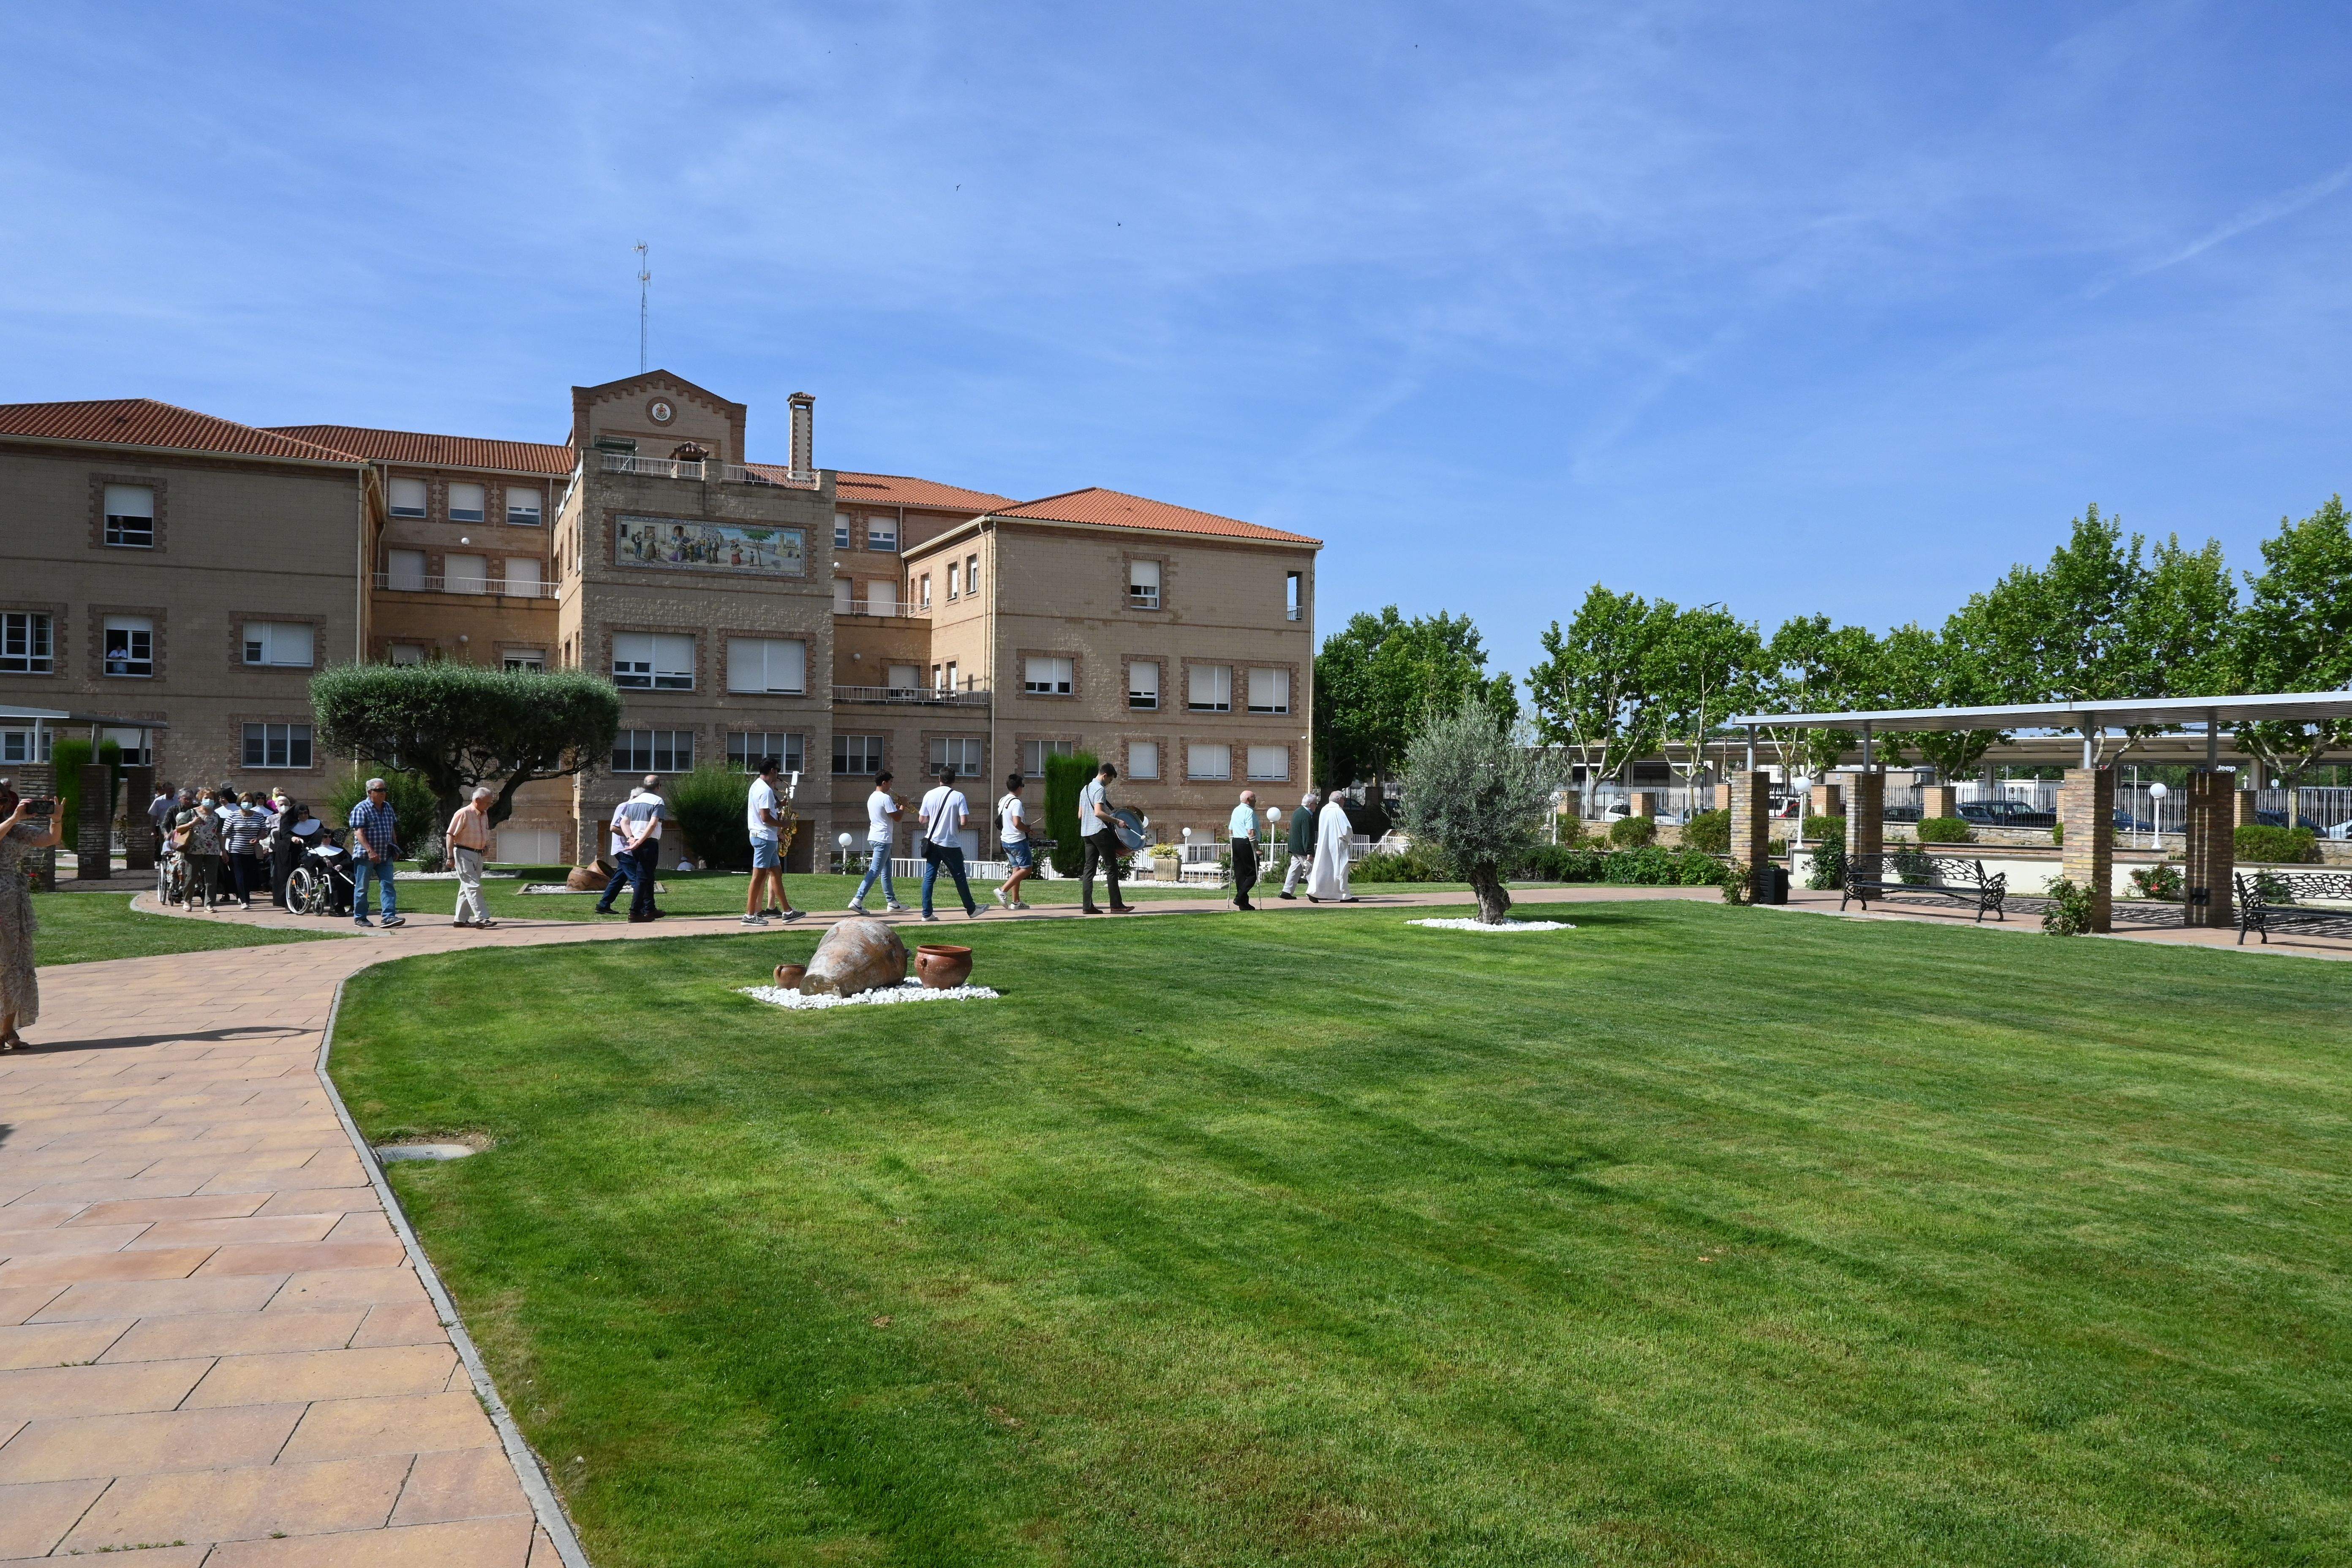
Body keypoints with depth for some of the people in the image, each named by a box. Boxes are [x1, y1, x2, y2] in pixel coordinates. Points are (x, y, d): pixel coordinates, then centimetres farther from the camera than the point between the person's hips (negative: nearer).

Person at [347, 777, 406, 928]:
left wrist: (396, 848, 17)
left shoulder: (388, 807, 13)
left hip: (385, 856, 6)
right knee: (362, 888, 4)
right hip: (365, 856, -6)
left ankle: (389, 917, -9)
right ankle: (360, 917, 14)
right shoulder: (361, 809, -10)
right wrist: (370, 851, -25)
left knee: (388, 886, -4)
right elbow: (359, 833, -17)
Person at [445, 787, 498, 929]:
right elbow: (450, 835, -14)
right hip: (464, 854, -8)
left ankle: (460, 919, 19)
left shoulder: (484, 814, 12)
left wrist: (487, 847, 9)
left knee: (467, 888, 12)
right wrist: (451, 857, -17)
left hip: (478, 855, 9)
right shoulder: (463, 814, -14)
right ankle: (481, 919, -17)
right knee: (473, 886, -13)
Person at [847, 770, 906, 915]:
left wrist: (896, 806, 19)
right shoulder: (886, 798, -14)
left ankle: (892, 902, 19)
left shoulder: (872, 798, 14)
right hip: (883, 839, -10)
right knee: (875, 872, -11)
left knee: (886, 872, 15)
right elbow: (897, 818, -13)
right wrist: (902, 808, 5)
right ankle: (858, 901, -17)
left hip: (874, 837, 10)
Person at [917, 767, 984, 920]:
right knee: (960, 877, 8)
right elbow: (964, 821, -14)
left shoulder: (929, 795, 1)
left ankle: (927, 913, 1)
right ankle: (971, 910, 19)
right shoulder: (958, 796, -9)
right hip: (951, 844, -3)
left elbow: (922, 820, 7)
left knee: (929, 877, 5)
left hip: (932, 842, 3)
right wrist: (959, 826, 7)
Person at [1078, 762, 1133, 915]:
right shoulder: (1100, 789, -10)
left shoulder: (1085, 789, 18)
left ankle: (1087, 906, 1)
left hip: (1086, 832, 9)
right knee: (1111, 868, -4)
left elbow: (1080, 815, 21)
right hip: (1099, 831, -9)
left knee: (1089, 868, 6)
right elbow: (1098, 812, -23)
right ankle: (1116, 905, -5)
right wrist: (1117, 821, -18)